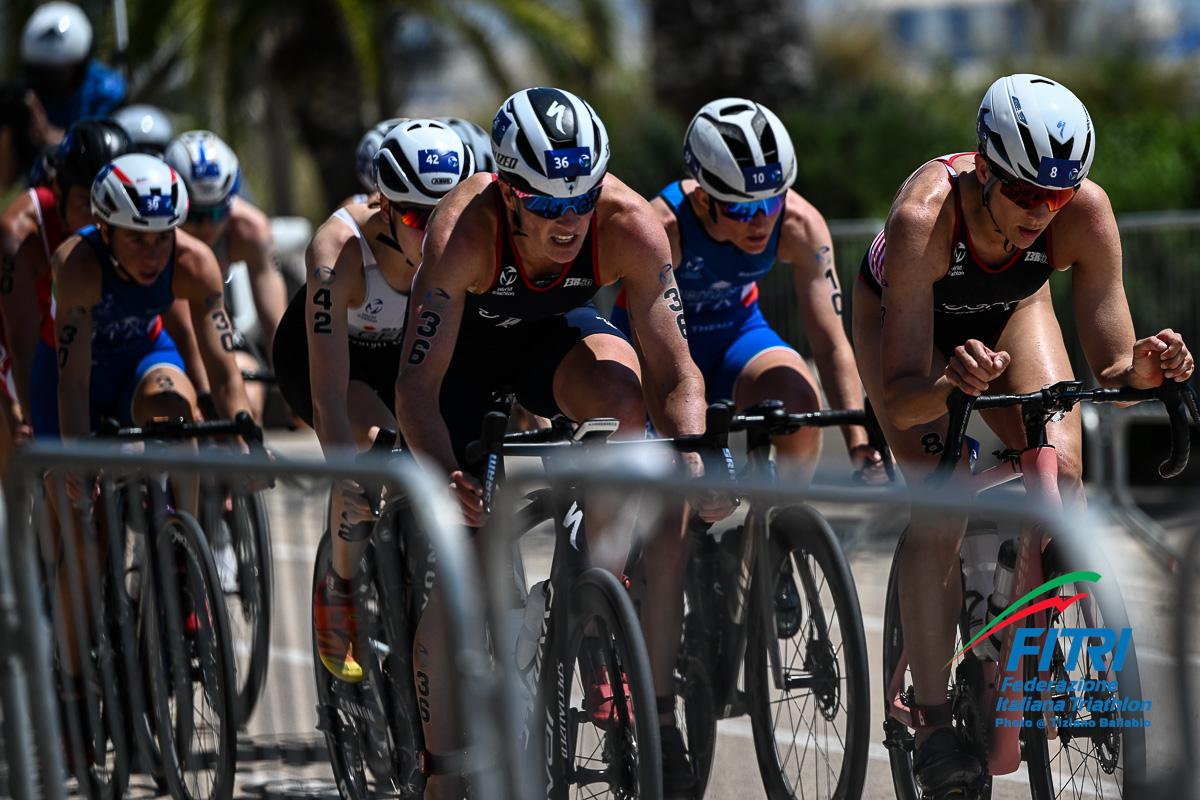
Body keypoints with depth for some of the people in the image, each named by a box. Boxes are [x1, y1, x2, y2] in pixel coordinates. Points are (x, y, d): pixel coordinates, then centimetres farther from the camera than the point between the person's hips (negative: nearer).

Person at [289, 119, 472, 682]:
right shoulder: (339, 253, -39)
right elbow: (329, 395, -43)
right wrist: (350, 480, -53)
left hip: (405, 354, 4)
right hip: (318, 349, -4)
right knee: (373, 445, -31)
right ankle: (339, 592, -9)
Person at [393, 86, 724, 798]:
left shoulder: (630, 226, -32)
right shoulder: (463, 230, -38)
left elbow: (674, 371, -27)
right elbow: (418, 385, -38)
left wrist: (691, 459, -46)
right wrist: (447, 479, -55)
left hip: (559, 334, 2)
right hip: (467, 343, -2)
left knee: (625, 401, -34)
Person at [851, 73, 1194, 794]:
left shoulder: (1085, 211, -34)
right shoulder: (923, 218, -41)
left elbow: (1111, 370, -28)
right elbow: (900, 402, -42)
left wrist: (1142, 366, -51)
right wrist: (951, 384, -63)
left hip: (1011, 309, 3)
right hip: (904, 315, -3)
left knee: (1062, 481, -20)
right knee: (940, 506, -22)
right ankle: (933, 723, -14)